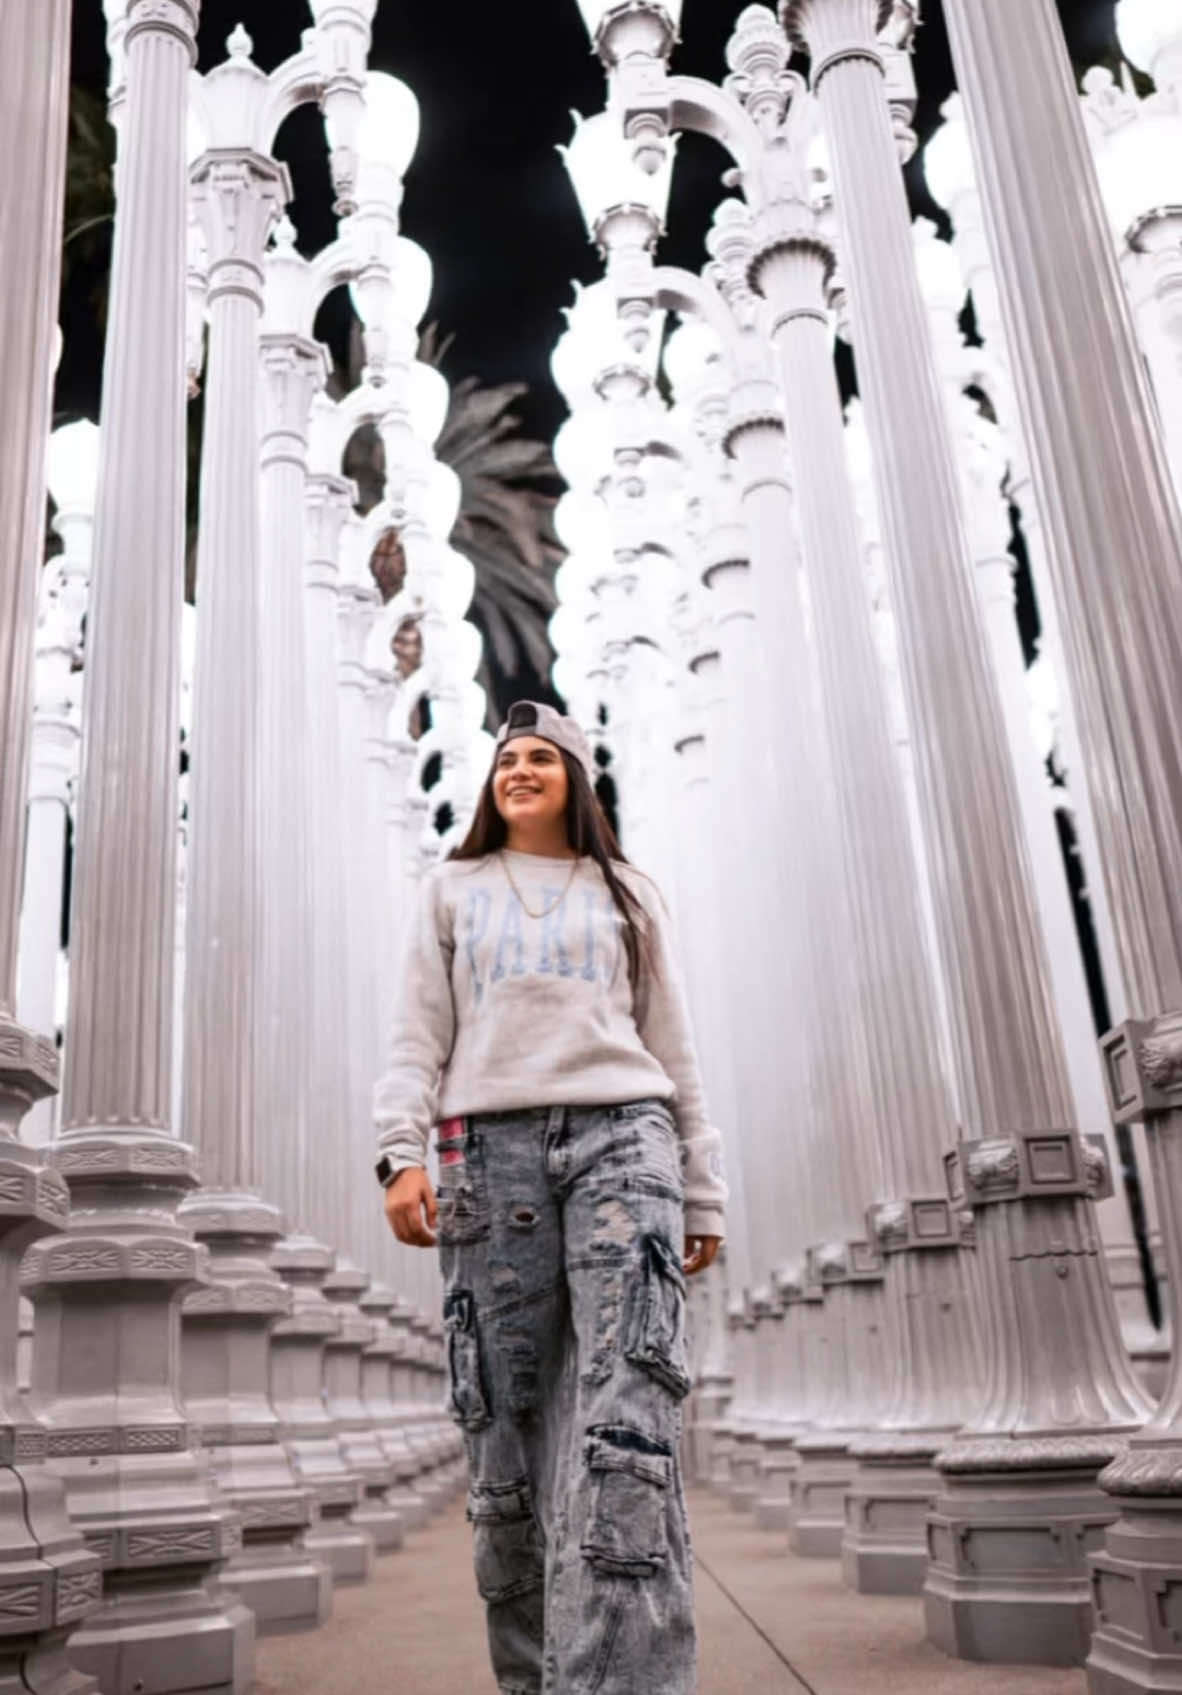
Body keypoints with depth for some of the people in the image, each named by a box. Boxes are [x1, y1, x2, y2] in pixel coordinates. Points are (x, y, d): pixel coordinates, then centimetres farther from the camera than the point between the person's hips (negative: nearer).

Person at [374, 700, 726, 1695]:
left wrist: (703, 1192, 9)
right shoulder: (453, 892, 22)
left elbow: (673, 1050, 17)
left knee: (628, 1407, -17)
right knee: (506, 1417, -3)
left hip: (622, 1136, 0)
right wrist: (402, 1152, -5)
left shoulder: (627, 895, 21)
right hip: (491, 1145, 1)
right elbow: (419, 1034, 11)